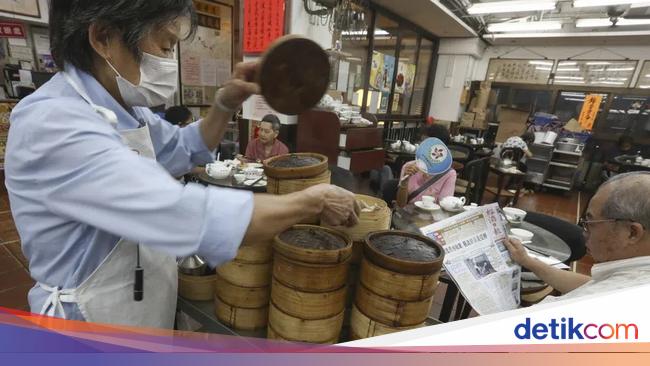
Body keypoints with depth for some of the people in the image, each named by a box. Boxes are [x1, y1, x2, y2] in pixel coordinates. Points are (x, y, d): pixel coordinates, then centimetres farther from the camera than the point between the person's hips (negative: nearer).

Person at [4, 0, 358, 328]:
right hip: (94, 317, -8)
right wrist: (313, 201, -29)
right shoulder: (52, 124, -30)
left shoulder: (122, 108, -1)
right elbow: (190, 216, -40)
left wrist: (227, 103, -7)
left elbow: (185, 148, 11)